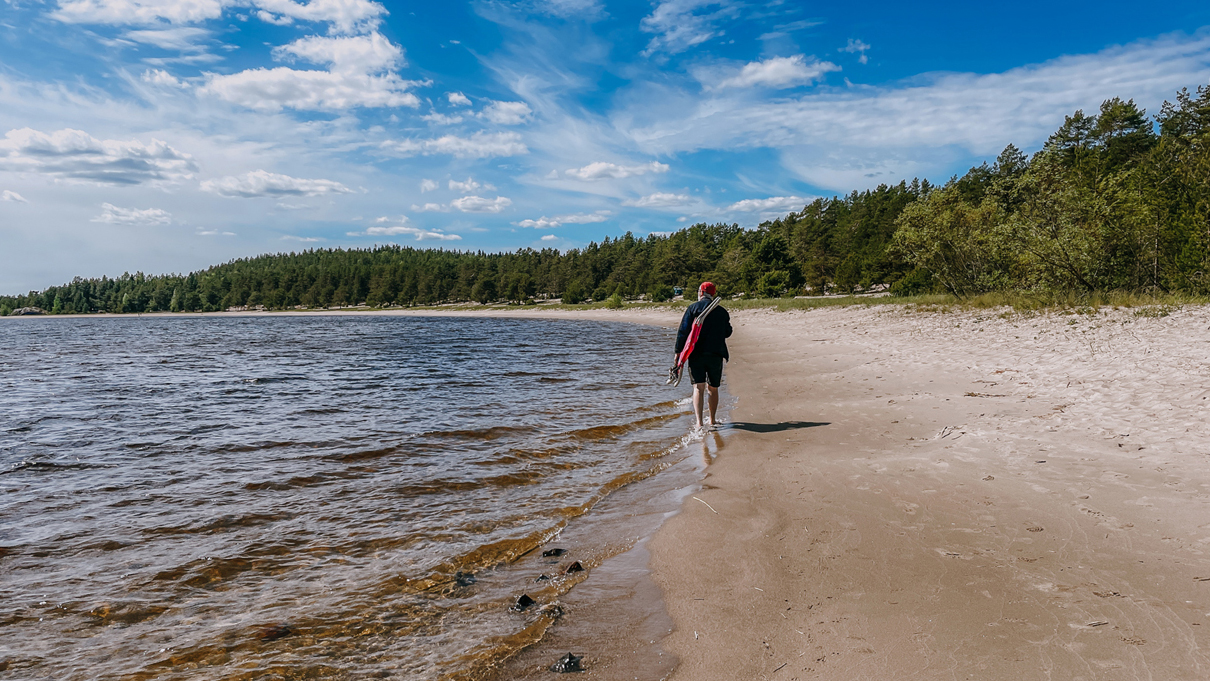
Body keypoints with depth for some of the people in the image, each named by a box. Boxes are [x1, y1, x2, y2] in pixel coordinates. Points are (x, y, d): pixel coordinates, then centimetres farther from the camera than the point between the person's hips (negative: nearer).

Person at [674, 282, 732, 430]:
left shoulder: (693, 308, 0)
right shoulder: (721, 311, 6)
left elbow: (683, 331, -6)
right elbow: (728, 333, 17)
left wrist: (678, 351, -3)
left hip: (696, 354, -2)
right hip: (716, 355, 2)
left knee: (698, 387, -5)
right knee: (713, 388, 14)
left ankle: (699, 422, -19)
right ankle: (712, 420, 25)